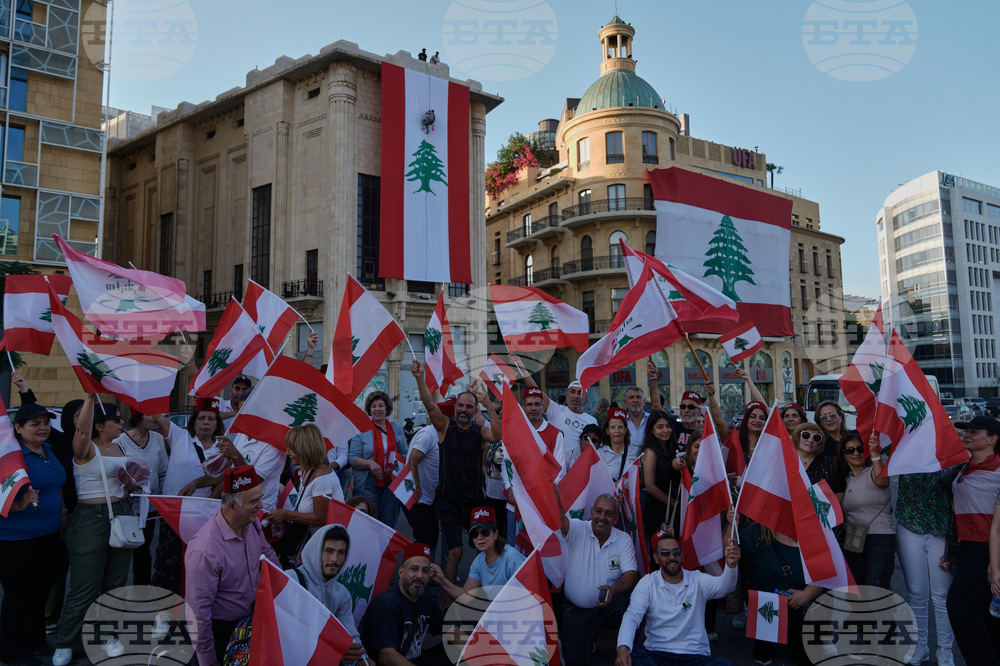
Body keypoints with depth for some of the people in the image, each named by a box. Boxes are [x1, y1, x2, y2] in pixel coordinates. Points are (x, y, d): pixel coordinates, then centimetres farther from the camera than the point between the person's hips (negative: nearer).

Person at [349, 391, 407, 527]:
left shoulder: (397, 429, 10)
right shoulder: (362, 430, 1)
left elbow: (404, 454, 13)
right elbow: (352, 458, -3)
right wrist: (370, 463, -20)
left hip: (391, 484, 3)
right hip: (367, 486, -2)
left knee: (389, 524, 6)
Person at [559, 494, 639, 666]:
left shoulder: (624, 539, -3)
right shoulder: (577, 529, -9)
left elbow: (631, 575, -12)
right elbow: (560, 519, -30)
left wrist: (613, 589, -35)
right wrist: (554, 495, -52)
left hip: (609, 606, 1)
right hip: (575, 608, -1)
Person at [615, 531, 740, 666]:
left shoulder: (698, 580, 4)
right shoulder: (647, 583, 4)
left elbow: (723, 585, -15)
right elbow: (632, 615, -7)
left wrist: (731, 565, -40)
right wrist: (623, 648, -27)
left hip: (695, 655, 1)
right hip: (656, 653, 0)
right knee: (632, 655, -31)